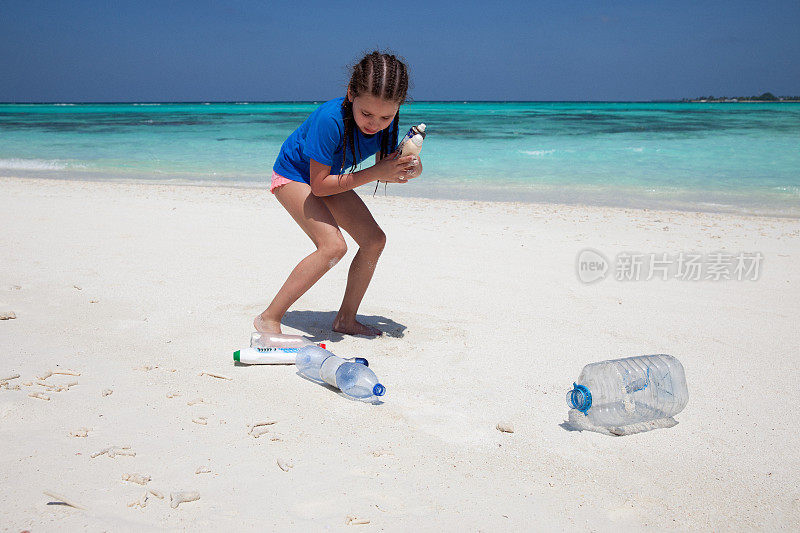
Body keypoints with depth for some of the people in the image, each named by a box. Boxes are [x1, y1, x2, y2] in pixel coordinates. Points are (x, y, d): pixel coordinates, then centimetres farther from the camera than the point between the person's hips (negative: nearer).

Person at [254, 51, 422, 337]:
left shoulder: (386, 122, -18)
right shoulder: (331, 120, -37)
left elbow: (383, 170, -4)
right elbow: (319, 185, -31)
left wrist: (408, 169, -28)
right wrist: (377, 173, -36)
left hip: (331, 177, 7)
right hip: (294, 175, -7)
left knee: (374, 240, -4)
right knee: (332, 245, -25)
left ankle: (346, 319, 12)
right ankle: (269, 318, -16)